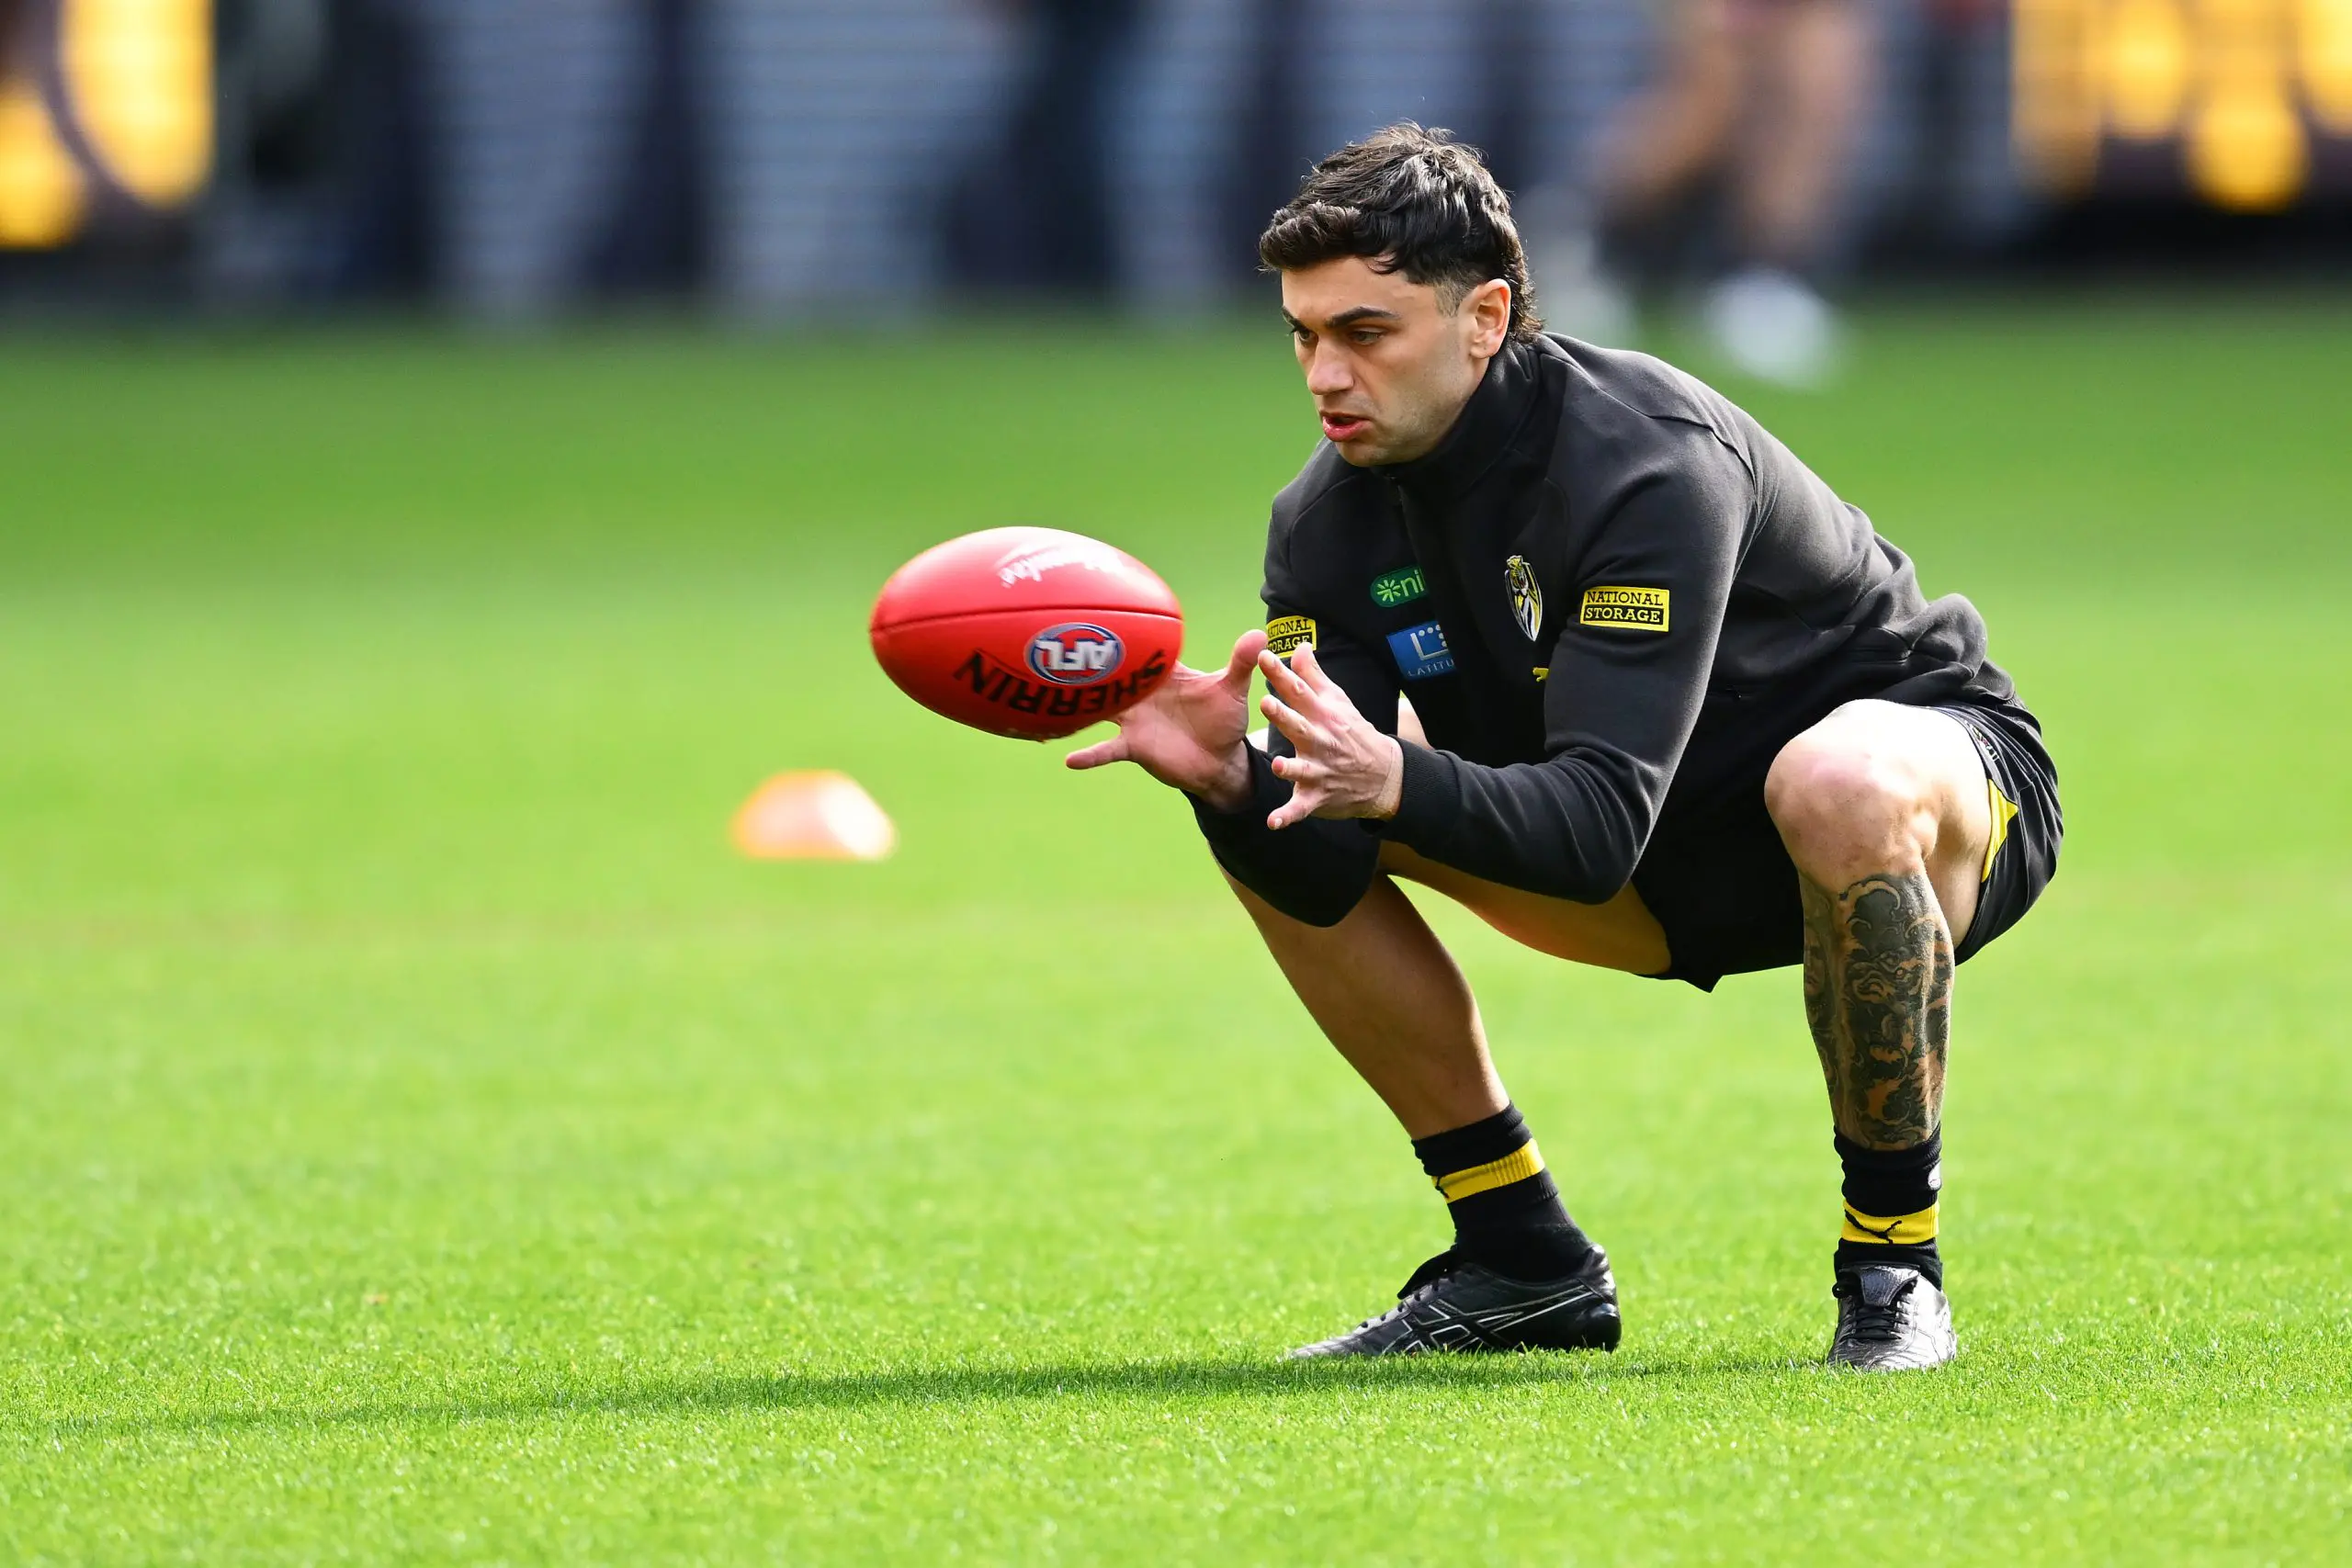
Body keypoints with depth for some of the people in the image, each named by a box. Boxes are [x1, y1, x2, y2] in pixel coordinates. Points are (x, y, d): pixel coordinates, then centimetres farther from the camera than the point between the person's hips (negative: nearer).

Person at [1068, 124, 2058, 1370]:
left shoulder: (1649, 465, -31)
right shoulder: (1329, 521, -10)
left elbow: (1601, 826, -40)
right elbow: (1325, 874, -18)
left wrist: (1394, 785, -56)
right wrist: (1231, 783, -40)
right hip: (1682, 866, 7)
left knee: (1838, 785, -42)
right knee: (1275, 823, -5)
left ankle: (1894, 1264, -23)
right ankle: (1521, 1259, 3)